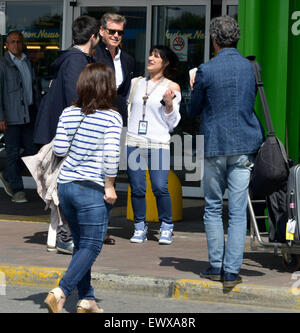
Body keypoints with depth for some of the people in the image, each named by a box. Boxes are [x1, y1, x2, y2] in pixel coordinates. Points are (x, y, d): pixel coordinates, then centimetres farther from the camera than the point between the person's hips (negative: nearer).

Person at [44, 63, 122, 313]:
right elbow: (111, 155, -16)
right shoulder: (112, 118, -9)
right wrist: (109, 186, -7)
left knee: (80, 244, 16)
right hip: (92, 189, -6)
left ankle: (87, 299, 18)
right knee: (91, 247, 1)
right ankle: (60, 292, -14)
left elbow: (59, 149, 2)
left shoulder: (69, 113, 3)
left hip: (66, 186, 6)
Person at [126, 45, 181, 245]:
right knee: (137, 188, 0)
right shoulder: (136, 83, 14)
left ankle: (166, 227, 6)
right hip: (134, 142, 3)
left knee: (160, 188, -11)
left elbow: (173, 123, 5)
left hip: (159, 144, -3)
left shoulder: (172, 88, 5)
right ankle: (140, 227, 14)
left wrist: (169, 104, -10)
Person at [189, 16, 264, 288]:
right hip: (245, 145, 2)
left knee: (213, 209, 11)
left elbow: (194, 110, 3)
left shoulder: (205, 71, -9)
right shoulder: (252, 68, 1)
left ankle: (216, 266, 13)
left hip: (214, 145, -2)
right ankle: (232, 271, -1)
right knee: (238, 212, 2)